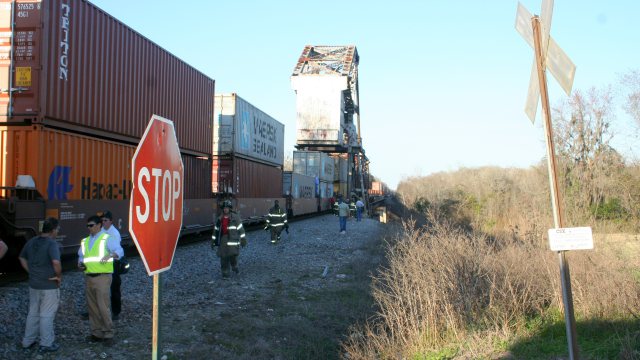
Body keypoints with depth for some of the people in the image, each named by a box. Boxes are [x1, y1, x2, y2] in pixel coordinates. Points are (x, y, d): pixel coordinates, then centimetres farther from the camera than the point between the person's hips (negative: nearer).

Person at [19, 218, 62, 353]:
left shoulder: (31, 242, 6)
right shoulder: (51, 243, -19)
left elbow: (22, 258, 18)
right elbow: (56, 262, -32)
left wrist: (31, 272, 14)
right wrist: (59, 276, -16)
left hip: (33, 284, 7)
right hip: (49, 285, -7)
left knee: (33, 313, 19)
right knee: (46, 315, 2)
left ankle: (27, 341, 27)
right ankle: (46, 344, 9)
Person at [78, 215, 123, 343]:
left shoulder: (107, 238, -4)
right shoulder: (85, 241, 16)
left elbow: (119, 251, -15)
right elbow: (81, 255, 27)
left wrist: (110, 255, -35)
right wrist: (80, 263, 5)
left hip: (102, 277, -6)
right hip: (88, 277, 7)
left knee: (103, 307, -7)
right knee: (92, 307, 12)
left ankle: (108, 333, 3)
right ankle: (96, 332, 23)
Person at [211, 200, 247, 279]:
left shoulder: (235, 217, -3)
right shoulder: (220, 219, 8)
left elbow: (240, 229, -2)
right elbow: (216, 230, 14)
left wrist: (243, 240, -4)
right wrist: (213, 241, 13)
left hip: (233, 239, -3)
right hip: (223, 239, 3)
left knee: (233, 255, -7)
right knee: (224, 257, 0)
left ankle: (234, 266, 23)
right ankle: (225, 272, 11)